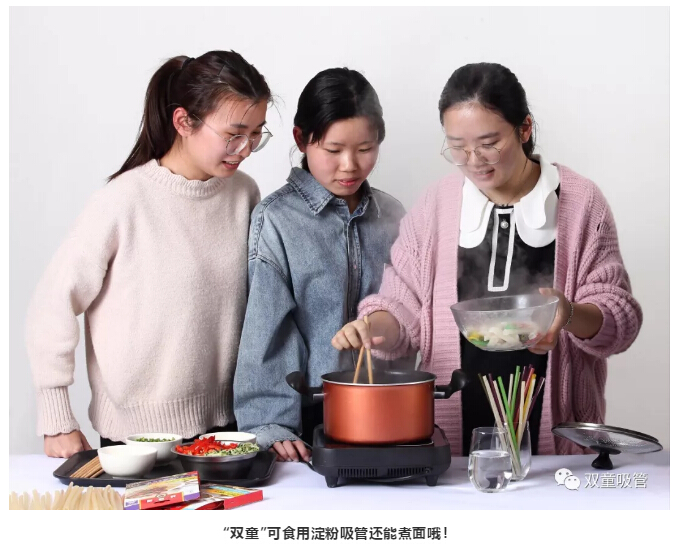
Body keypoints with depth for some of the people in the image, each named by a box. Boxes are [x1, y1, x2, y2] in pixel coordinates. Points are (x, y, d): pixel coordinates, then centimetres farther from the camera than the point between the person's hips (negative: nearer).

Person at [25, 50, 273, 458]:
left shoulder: (244, 193, -2)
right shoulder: (125, 200, -16)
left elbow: (256, 309, 7)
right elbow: (53, 305, -11)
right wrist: (58, 423, -8)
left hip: (223, 423, 4)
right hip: (136, 432, -4)